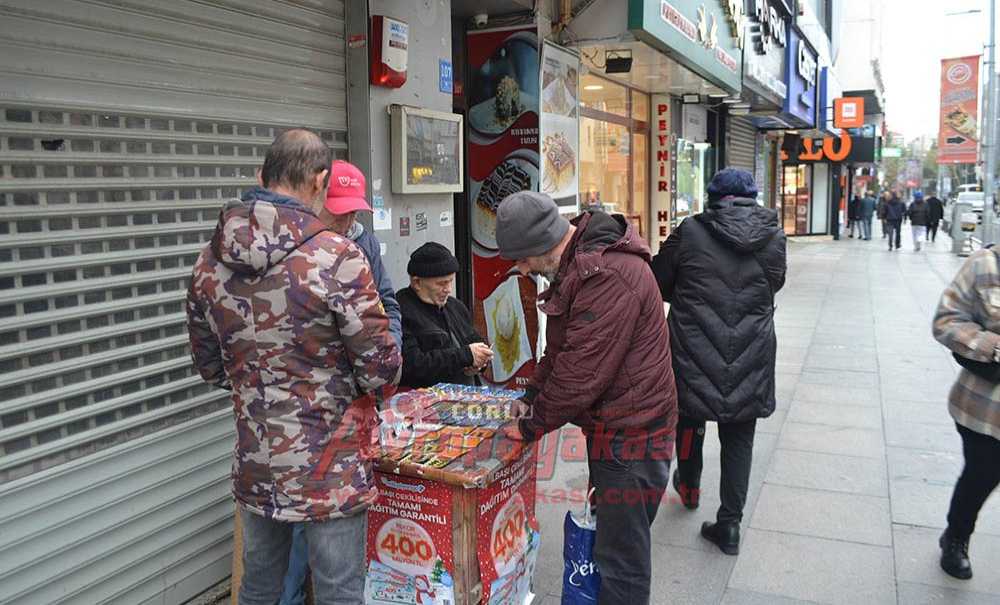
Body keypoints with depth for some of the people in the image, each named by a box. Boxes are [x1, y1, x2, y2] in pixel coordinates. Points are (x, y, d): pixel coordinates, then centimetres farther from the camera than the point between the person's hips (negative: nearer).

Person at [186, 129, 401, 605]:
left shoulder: (210, 261, 0)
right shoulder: (336, 257, -19)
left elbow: (210, 366, 10)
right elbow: (382, 370, -15)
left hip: (254, 465, 6)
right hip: (329, 468, -5)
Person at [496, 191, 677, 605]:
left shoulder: (608, 277, -26)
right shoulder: (579, 264, 8)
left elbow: (583, 373, -25)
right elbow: (561, 349, 18)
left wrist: (532, 427, -12)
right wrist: (529, 396, 9)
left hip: (631, 437, -10)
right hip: (613, 429, 10)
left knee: (621, 561, 2)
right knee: (609, 543, 23)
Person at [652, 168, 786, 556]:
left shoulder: (691, 231, -9)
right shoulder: (774, 237, -2)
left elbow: (658, 282, 0)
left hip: (694, 352, -1)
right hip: (750, 361, 2)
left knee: (689, 416, 23)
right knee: (739, 440, 13)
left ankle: (689, 488, 44)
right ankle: (729, 524, 16)